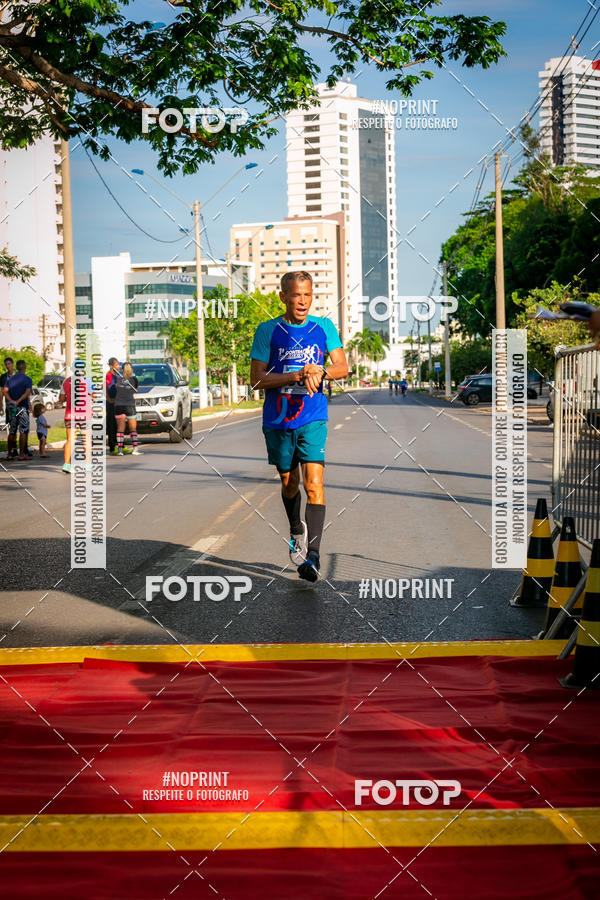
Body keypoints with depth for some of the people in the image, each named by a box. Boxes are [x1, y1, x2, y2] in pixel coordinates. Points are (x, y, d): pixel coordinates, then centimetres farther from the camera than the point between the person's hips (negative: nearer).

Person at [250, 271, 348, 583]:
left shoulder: (324, 327, 4)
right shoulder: (267, 331, -2)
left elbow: (342, 367, 3)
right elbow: (257, 379, -7)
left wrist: (320, 372, -19)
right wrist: (297, 376, -19)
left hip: (312, 419, -1)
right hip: (277, 420, 1)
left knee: (314, 482, -16)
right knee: (289, 483, 15)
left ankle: (312, 555, -19)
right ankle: (296, 530, 44)